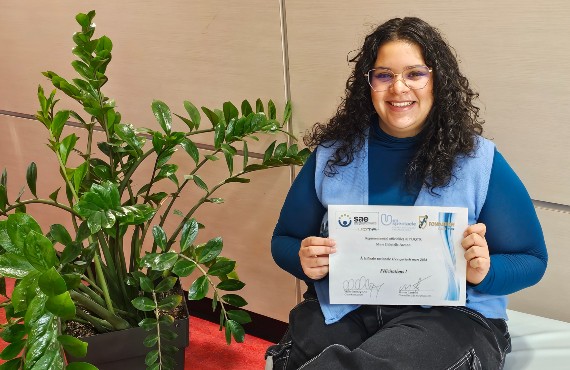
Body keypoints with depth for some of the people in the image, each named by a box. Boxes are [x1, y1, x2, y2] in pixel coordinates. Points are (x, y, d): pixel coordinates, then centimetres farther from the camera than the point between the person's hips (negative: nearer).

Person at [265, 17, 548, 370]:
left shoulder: (479, 161, 0)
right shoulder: (333, 153, 6)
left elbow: (532, 260, 7)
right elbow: (285, 240, 15)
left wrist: (484, 271, -16)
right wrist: (305, 260, -9)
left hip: (450, 312, -2)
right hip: (344, 307, 2)